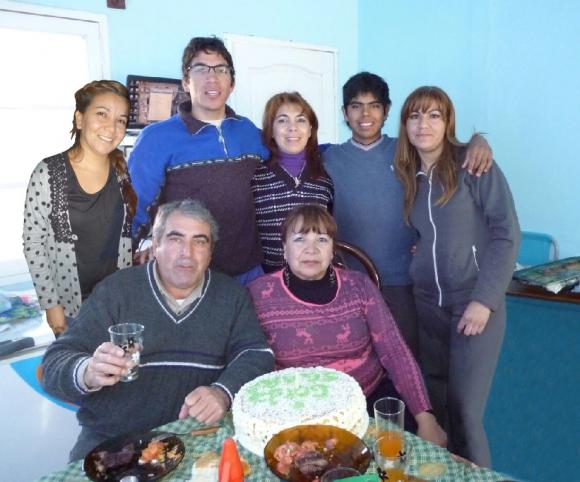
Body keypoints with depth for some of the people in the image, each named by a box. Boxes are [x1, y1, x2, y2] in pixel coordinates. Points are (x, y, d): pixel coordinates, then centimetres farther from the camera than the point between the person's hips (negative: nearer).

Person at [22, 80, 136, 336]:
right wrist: (50, 303, -8)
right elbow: (33, 243, -7)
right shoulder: (48, 173, -11)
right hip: (69, 301, -2)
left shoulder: (125, 171, -3)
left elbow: (133, 233, 5)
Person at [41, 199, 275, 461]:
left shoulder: (232, 295, 7)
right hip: (110, 439, -1)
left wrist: (223, 392, -22)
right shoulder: (115, 290, 0)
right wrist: (89, 373, -27)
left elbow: (257, 354, -1)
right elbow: (55, 364, -2)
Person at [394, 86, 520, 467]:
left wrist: (485, 300, -15)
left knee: (464, 411, -4)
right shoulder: (408, 175, 9)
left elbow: (507, 233, -10)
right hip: (427, 302, 5)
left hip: (475, 301, -4)